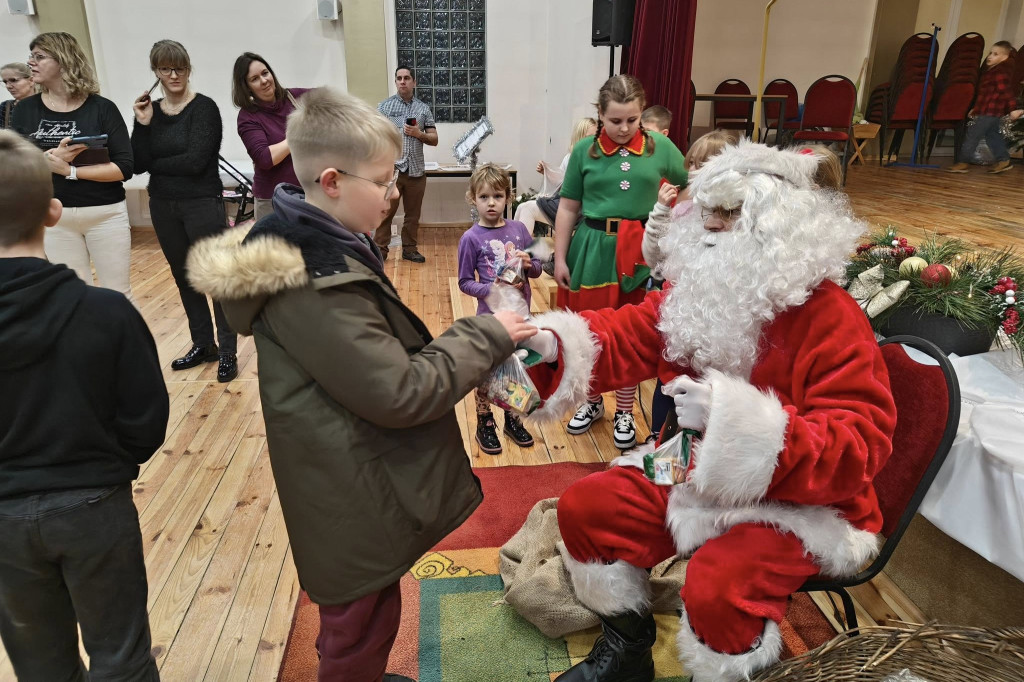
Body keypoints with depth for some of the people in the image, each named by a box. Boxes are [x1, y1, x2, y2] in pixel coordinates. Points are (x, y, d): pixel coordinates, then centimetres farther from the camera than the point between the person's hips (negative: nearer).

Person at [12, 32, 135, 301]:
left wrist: (69, 170, -17)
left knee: (118, 295, 5)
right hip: (54, 216, 3)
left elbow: (125, 167, -12)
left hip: (106, 213, -3)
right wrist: (52, 156, -17)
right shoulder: (26, 109, 4)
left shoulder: (102, 108, -6)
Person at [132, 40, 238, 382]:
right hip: (163, 206, 6)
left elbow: (195, 161, -18)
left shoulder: (204, 108, -9)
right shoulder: (149, 110, 7)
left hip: (203, 204, -6)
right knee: (184, 278, 14)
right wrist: (142, 124, -11)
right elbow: (137, 164, -1)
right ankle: (202, 344, 28)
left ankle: (227, 351, 8)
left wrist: (155, 164, -5)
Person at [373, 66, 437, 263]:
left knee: (413, 214, 9)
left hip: (416, 170, 3)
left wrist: (418, 134, -8)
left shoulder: (423, 108, 10)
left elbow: (434, 140, 11)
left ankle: (409, 249, 20)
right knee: (385, 212, -1)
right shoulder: (384, 106, 4)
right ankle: (380, 250, 7)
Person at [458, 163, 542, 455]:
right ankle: (485, 425, 27)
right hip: (490, 316, -3)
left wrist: (529, 264, -14)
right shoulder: (471, 238, -9)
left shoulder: (519, 229, 0)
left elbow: (537, 269, 8)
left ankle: (513, 420, 34)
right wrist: (494, 290, -21)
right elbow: (465, 282, -6)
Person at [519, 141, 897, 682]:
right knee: (585, 508, 0)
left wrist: (738, 419, -42)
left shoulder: (831, 319, -22)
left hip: (797, 502, -6)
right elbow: (627, 336, 3)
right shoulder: (700, 291, -1)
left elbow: (857, 451, -28)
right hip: (697, 474, 7)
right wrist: (553, 343, -19)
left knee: (717, 591, -32)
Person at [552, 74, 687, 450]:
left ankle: (625, 412, 27)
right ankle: (592, 401, 33)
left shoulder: (660, 147, -1)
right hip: (592, 249, 1)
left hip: (640, 253, 0)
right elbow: (568, 209, 3)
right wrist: (560, 258, 1)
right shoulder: (585, 150, -1)